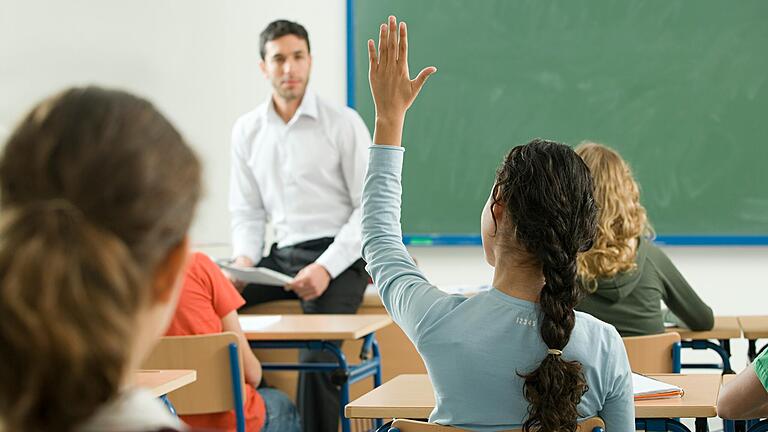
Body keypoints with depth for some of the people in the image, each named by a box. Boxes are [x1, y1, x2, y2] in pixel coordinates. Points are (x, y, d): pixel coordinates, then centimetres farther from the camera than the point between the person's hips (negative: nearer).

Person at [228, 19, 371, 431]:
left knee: (316, 355, -30)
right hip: (281, 257, 5)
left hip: (338, 258, -5)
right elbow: (247, 211, 15)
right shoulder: (247, 131, 10)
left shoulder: (343, 123, -3)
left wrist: (326, 267, -17)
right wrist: (244, 259, -7)